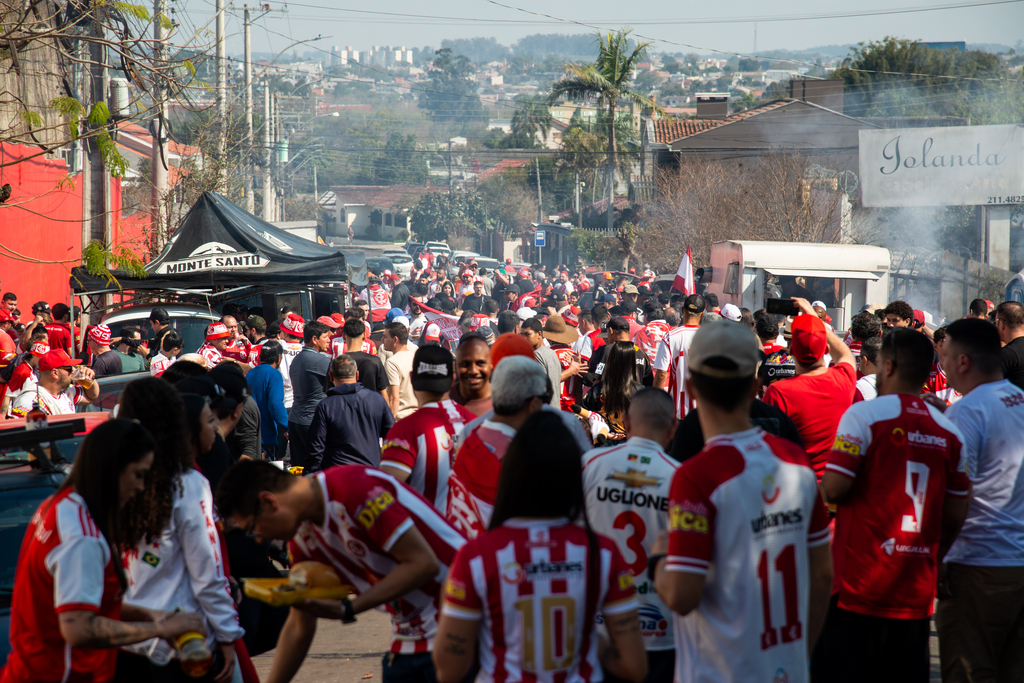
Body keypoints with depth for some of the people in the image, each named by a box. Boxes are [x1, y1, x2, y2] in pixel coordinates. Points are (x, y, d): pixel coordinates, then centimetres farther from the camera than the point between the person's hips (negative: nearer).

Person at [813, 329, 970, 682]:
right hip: (917, 594, 5)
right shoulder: (949, 431, 7)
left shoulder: (864, 414, -8)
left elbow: (834, 488, -15)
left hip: (859, 587, -5)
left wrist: (827, 491, 8)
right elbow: (955, 516, 10)